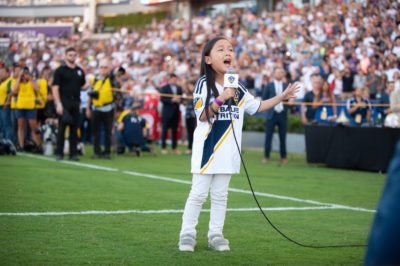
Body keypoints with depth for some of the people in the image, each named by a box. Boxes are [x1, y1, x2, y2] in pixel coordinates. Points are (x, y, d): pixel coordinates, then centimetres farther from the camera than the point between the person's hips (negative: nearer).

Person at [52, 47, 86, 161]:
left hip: (75, 102, 5)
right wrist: (58, 103, -15)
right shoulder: (60, 70, -1)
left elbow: (82, 85, 23)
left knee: (74, 128, 4)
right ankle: (59, 153, -2)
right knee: (62, 128, -7)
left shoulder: (80, 71, 15)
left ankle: (73, 153, 8)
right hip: (64, 101, -5)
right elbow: (55, 88, -7)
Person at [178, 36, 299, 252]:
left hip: (227, 150, 5)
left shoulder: (237, 88, 7)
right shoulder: (204, 83, -10)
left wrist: (282, 97, 9)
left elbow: (257, 107, 14)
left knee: (220, 195, 10)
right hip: (207, 148, -5)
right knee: (198, 193, -1)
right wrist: (220, 99, -28)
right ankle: (187, 234, 8)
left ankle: (215, 234, 16)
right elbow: (202, 116, -16)